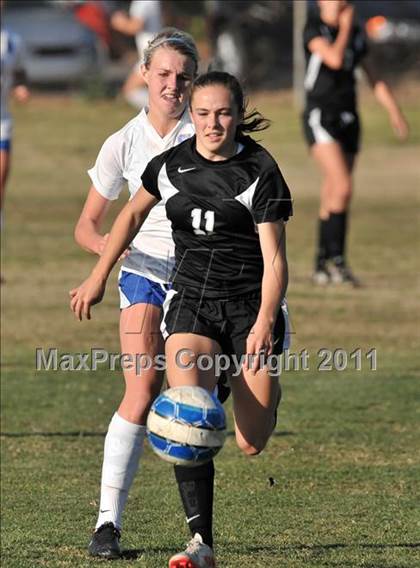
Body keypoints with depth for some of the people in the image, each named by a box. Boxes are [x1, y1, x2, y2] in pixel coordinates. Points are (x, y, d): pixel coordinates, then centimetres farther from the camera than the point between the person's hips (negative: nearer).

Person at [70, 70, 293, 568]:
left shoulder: (260, 171, -9)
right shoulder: (171, 165, 1)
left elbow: (274, 258, -12)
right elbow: (133, 213, 21)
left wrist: (264, 322, -26)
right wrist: (98, 277, 21)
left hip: (251, 304, -2)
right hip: (191, 301, 2)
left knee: (251, 444, -2)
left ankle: (266, 390, 37)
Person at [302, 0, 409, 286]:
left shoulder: (356, 34, 12)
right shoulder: (314, 28, -5)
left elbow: (374, 78, 16)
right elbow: (335, 59, -22)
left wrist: (394, 111, 7)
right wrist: (345, 27, -8)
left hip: (348, 120, 6)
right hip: (321, 117, -6)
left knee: (332, 197, 8)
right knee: (343, 187, -21)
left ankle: (322, 266, 14)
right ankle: (336, 259, -17)